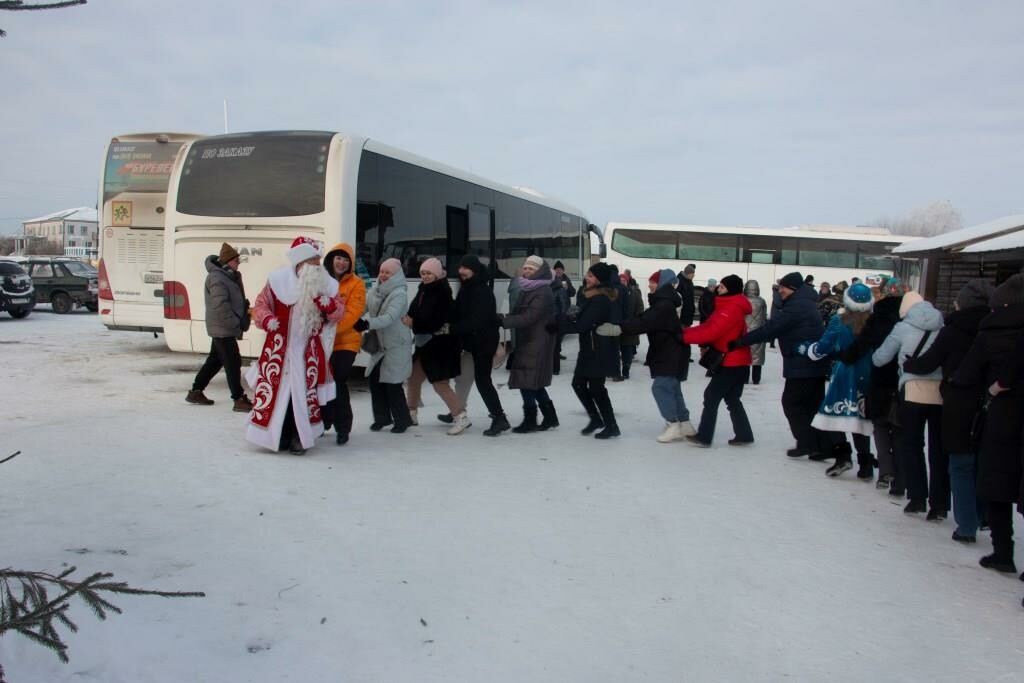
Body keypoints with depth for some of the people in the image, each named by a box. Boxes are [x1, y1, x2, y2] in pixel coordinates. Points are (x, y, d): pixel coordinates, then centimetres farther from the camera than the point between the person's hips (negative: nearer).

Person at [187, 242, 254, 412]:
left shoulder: (227, 276, 14)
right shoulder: (217, 278, -17)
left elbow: (234, 301, 18)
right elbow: (220, 307, -24)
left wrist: (244, 311, 0)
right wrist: (238, 323, -20)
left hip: (222, 328, 10)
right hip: (223, 328, -10)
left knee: (215, 360, 17)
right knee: (233, 363, -7)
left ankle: (195, 392, 27)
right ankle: (239, 400, -4)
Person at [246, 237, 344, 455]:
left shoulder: (327, 285, 4)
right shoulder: (278, 280, -4)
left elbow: (340, 312, 4)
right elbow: (260, 305, 2)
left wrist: (329, 305, -18)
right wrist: (267, 320, -18)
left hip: (308, 351, 2)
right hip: (280, 347, -1)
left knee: (303, 392, 2)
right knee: (275, 388, 0)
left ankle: (298, 437, 13)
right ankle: (276, 435, 14)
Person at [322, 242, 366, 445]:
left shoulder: (356, 283, -3)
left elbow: (353, 313, -13)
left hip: (345, 341, -4)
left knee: (338, 383, -6)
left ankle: (342, 428, 7)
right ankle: (324, 422, 29)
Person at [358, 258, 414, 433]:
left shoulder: (400, 294, -15)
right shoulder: (374, 290, 7)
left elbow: (390, 317, -27)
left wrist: (368, 324, -38)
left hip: (397, 345, -7)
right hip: (379, 345, 7)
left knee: (392, 384, -5)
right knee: (373, 379, 6)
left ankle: (402, 419, 12)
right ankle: (382, 417, 21)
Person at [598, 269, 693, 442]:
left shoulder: (664, 305, -21)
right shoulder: (663, 303, 13)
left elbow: (645, 322, -34)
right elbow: (645, 319, 7)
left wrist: (620, 328, -41)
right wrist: (622, 327, -6)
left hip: (671, 354, -11)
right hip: (669, 353, 11)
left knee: (661, 386, -13)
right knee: (672, 388, 15)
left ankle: (673, 425, -10)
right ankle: (684, 424, 21)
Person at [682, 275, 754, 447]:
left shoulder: (731, 309, -20)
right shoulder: (730, 307, 14)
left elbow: (711, 332, -26)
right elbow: (708, 326, 9)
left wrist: (685, 336, -20)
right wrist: (686, 331, -3)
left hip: (731, 363, -10)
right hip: (737, 362, 10)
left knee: (711, 396, -4)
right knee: (732, 399, 16)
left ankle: (704, 437, 0)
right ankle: (744, 435, 20)